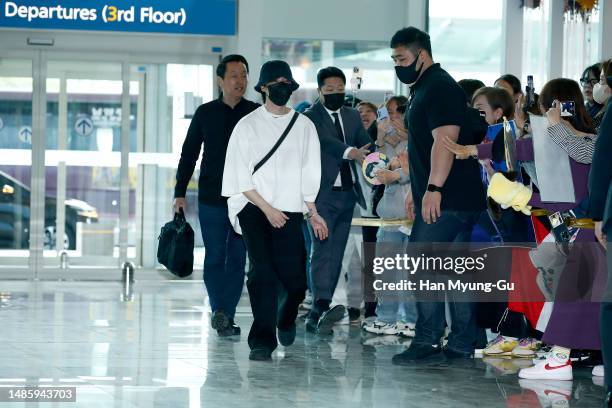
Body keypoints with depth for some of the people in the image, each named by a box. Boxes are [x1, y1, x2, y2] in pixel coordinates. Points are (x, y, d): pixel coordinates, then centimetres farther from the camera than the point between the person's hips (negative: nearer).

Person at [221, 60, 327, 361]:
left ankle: (285, 320, 27)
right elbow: (241, 178, -1)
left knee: (293, 278, -6)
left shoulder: (303, 126, 10)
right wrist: (267, 208, -8)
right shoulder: (248, 125, 3)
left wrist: (312, 213, 11)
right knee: (262, 271, -16)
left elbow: (309, 175, 14)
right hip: (253, 208, -2)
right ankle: (262, 340, -13)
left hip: (289, 212, 2)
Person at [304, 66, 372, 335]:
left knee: (335, 254, 6)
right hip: (323, 194, -7)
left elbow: (366, 145, 3)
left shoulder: (352, 116, 14)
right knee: (323, 250, -18)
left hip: (347, 193, 7)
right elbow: (325, 140, -23)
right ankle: (322, 306, -31)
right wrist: (350, 152, -41)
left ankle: (316, 315, 10)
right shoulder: (311, 117, -5)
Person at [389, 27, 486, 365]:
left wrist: (434, 189, -26)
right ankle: (462, 344, 10)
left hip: (446, 199, -10)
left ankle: (427, 342, -11)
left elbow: (445, 140, -21)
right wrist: (417, 191, 25)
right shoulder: (424, 88, 21)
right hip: (458, 199, 10)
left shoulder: (439, 87, -11)